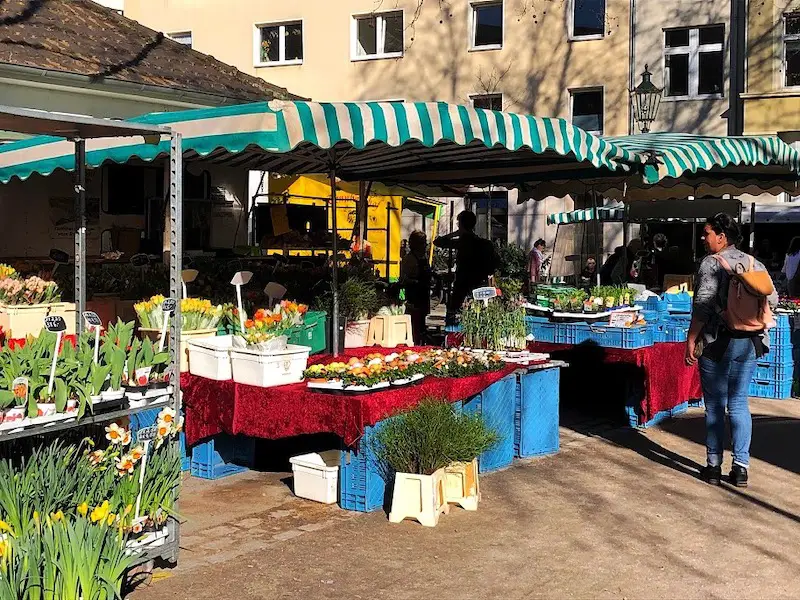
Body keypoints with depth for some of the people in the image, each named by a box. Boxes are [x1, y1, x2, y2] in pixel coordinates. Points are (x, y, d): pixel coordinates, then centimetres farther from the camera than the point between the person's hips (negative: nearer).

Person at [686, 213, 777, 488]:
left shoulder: (711, 263, -11)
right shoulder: (754, 264, 6)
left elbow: (703, 305, -19)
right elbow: (772, 299, 7)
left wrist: (691, 339, -13)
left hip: (717, 342, -5)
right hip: (749, 343, 5)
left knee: (715, 405, 4)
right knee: (739, 404, 11)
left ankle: (714, 466, 10)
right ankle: (741, 466, 10)